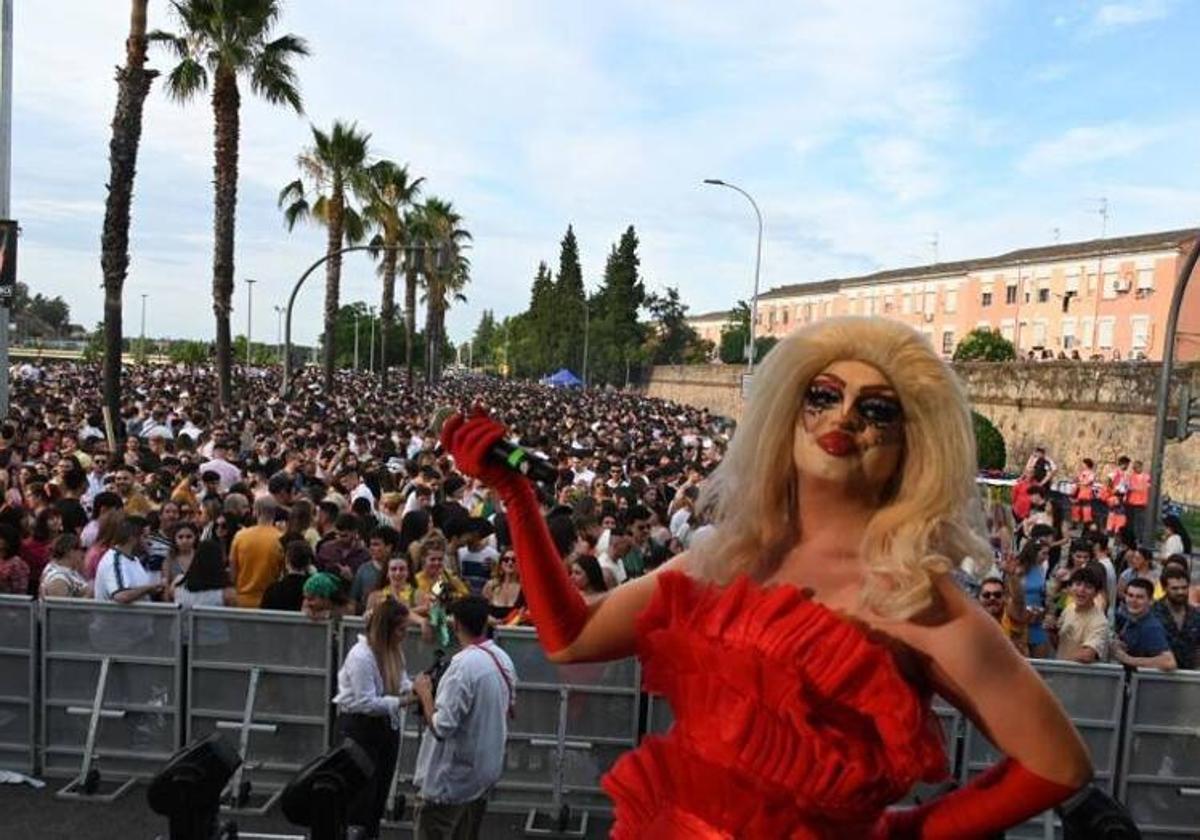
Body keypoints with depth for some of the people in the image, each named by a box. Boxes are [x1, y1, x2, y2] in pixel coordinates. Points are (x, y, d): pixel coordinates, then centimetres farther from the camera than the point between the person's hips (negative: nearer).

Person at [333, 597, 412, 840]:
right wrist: (402, 702, -30)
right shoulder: (361, 656, -26)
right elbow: (366, 703, -26)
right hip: (359, 727, -8)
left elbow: (401, 682, 4)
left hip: (386, 725, 8)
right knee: (359, 789, 0)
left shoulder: (393, 650, 2)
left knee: (380, 787, 18)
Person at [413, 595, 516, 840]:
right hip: (485, 769, 8)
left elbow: (441, 726, -25)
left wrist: (425, 693, -11)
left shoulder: (463, 664, -24)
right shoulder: (504, 659, 1)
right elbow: (509, 708, 15)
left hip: (451, 777, -8)